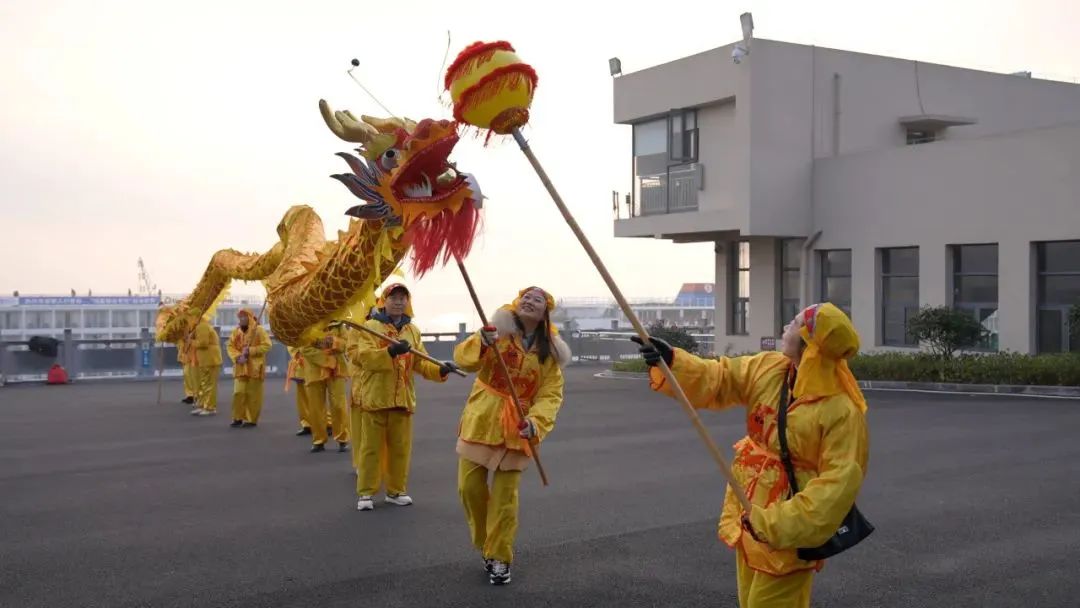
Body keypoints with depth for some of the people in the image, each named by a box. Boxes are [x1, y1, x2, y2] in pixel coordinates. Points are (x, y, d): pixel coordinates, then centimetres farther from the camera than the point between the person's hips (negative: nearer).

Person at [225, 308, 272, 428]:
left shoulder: (259, 330, -5)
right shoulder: (236, 331, 10)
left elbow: (266, 346, -12)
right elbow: (230, 346, 6)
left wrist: (250, 350, -19)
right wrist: (237, 357, -12)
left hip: (254, 367, -4)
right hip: (240, 368, 4)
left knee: (253, 394, 0)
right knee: (238, 392, 0)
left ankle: (251, 419, 7)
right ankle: (238, 417, 10)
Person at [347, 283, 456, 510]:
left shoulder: (413, 331, 11)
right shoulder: (369, 327, -4)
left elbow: (421, 363, 6)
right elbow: (361, 356, -18)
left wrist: (440, 369, -12)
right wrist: (389, 352, -30)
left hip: (402, 398, 4)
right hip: (375, 397, -4)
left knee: (400, 447, 10)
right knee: (371, 446, 1)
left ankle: (396, 490, 22)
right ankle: (366, 493, 9)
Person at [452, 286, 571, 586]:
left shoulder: (550, 351, 1)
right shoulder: (497, 330, -2)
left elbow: (551, 394, -5)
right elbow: (463, 358, -14)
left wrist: (536, 421, -24)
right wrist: (481, 343, -35)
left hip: (516, 430, 0)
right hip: (481, 422, 0)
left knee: (505, 496, 1)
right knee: (469, 487, 3)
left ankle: (500, 558, 15)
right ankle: (486, 545, 26)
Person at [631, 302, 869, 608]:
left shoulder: (843, 412, -23)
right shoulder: (768, 368, -3)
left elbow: (838, 483, -26)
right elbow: (716, 380, 1)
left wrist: (780, 524, -29)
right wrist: (670, 361, -17)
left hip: (788, 531, -7)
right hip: (750, 519, 7)